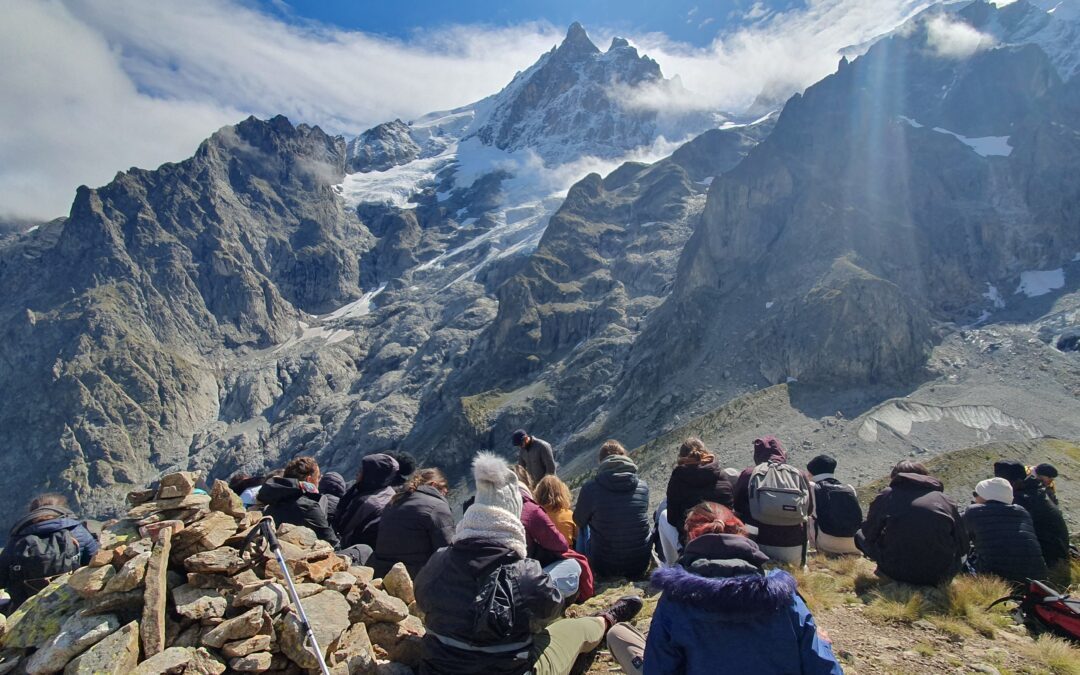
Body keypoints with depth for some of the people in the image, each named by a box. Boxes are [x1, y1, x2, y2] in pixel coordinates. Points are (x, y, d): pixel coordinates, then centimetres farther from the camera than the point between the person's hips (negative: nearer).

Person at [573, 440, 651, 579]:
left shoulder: (590, 488, -18)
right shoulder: (643, 487, -8)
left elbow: (579, 521, 1)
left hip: (604, 568, -2)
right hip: (640, 567, 2)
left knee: (584, 528, 24)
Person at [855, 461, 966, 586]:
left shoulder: (887, 495, 4)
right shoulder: (946, 500, 7)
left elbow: (869, 534, 7)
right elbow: (963, 548, 10)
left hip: (896, 573, -3)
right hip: (939, 575, 3)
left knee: (860, 535, 19)